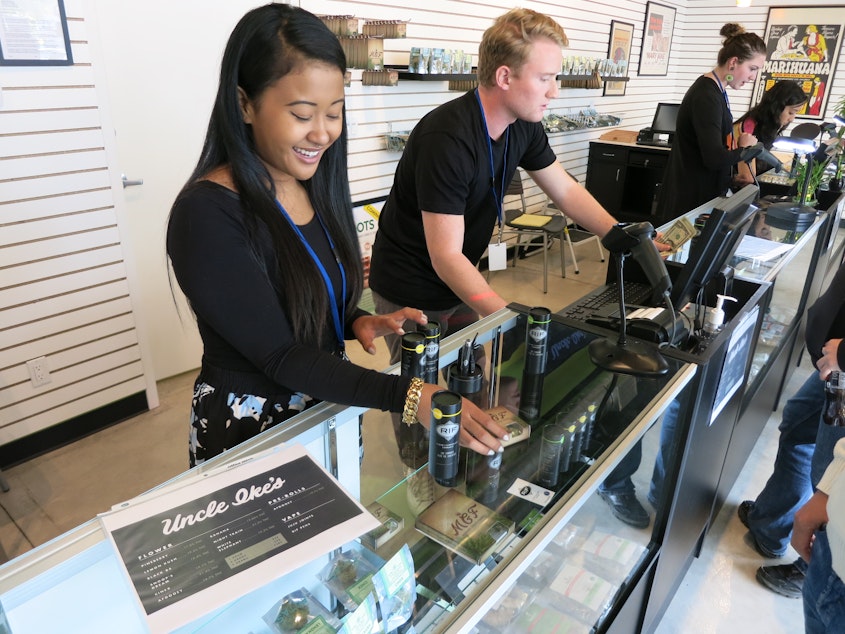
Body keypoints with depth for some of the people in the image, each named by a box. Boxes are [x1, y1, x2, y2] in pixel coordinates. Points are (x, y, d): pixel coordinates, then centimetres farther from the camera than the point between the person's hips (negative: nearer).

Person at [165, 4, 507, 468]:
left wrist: (358, 322, -13)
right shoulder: (206, 215, -25)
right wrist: (411, 397, -35)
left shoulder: (314, 185, -3)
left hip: (324, 407, 7)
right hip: (248, 430, -6)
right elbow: (279, 355, -27)